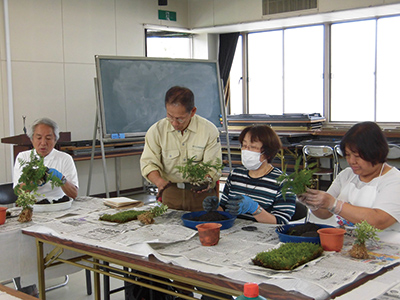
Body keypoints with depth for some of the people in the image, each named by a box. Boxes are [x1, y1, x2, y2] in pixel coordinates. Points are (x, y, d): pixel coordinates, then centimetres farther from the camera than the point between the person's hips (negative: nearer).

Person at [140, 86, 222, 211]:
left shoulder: (209, 130, -4)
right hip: (170, 194, 1)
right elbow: (149, 162, 0)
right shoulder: (156, 130, -1)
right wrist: (159, 181, -21)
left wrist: (207, 180, -27)